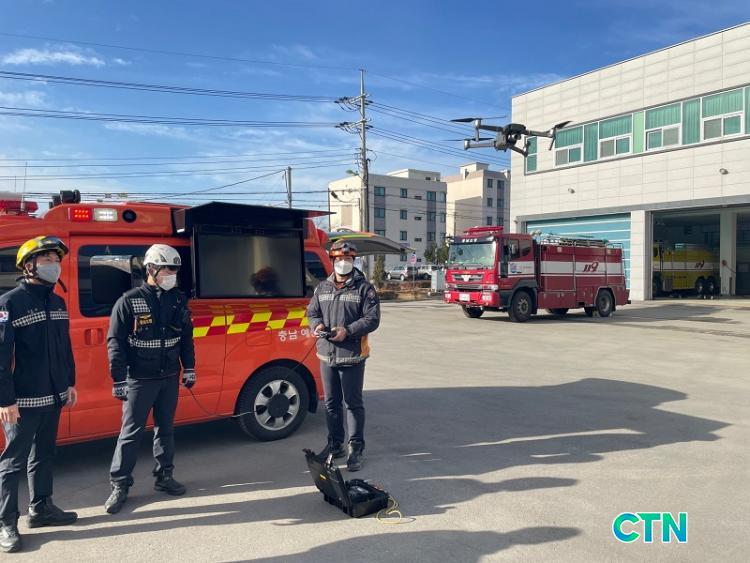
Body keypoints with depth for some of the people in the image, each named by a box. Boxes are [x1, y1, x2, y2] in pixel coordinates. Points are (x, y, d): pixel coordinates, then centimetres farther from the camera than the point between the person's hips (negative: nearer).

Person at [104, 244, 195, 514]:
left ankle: (164, 476, 29)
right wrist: (119, 380, -11)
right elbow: (115, 342, -8)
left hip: (170, 377, 5)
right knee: (131, 431, 1)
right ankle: (119, 485, 15)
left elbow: (186, 337, 12)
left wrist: (189, 369, 11)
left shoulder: (178, 300, 5)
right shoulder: (129, 301, -10)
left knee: (166, 428, 14)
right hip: (139, 379, -5)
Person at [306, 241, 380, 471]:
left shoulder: (364, 288, -4)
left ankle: (355, 448, 14)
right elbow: (312, 312, 19)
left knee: (354, 403, 3)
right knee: (331, 403, 15)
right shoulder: (322, 288, 11)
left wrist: (348, 331, -20)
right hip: (326, 354, 5)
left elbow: (372, 319, -9)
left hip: (352, 355, -5)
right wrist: (317, 324, -4)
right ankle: (335, 444, 30)